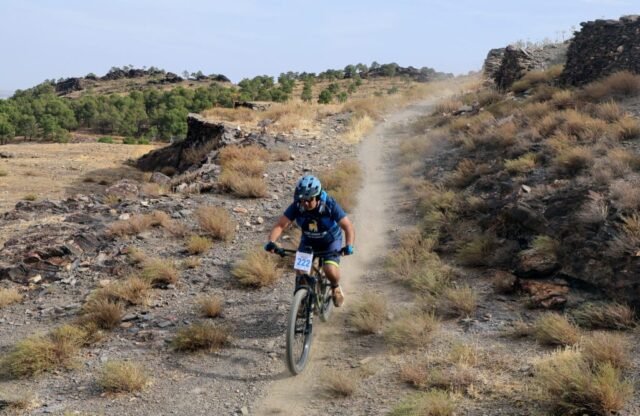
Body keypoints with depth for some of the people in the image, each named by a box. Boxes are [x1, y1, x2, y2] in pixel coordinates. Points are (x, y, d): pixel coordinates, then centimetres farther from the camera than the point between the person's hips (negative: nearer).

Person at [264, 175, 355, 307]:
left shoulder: (330, 205, -31)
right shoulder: (297, 206, -25)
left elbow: (348, 227, -32)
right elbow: (280, 225, -27)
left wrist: (348, 246, -50)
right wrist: (271, 242, -45)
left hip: (331, 241, -2)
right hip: (308, 241, 3)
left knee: (330, 270, -24)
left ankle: (336, 287, 11)